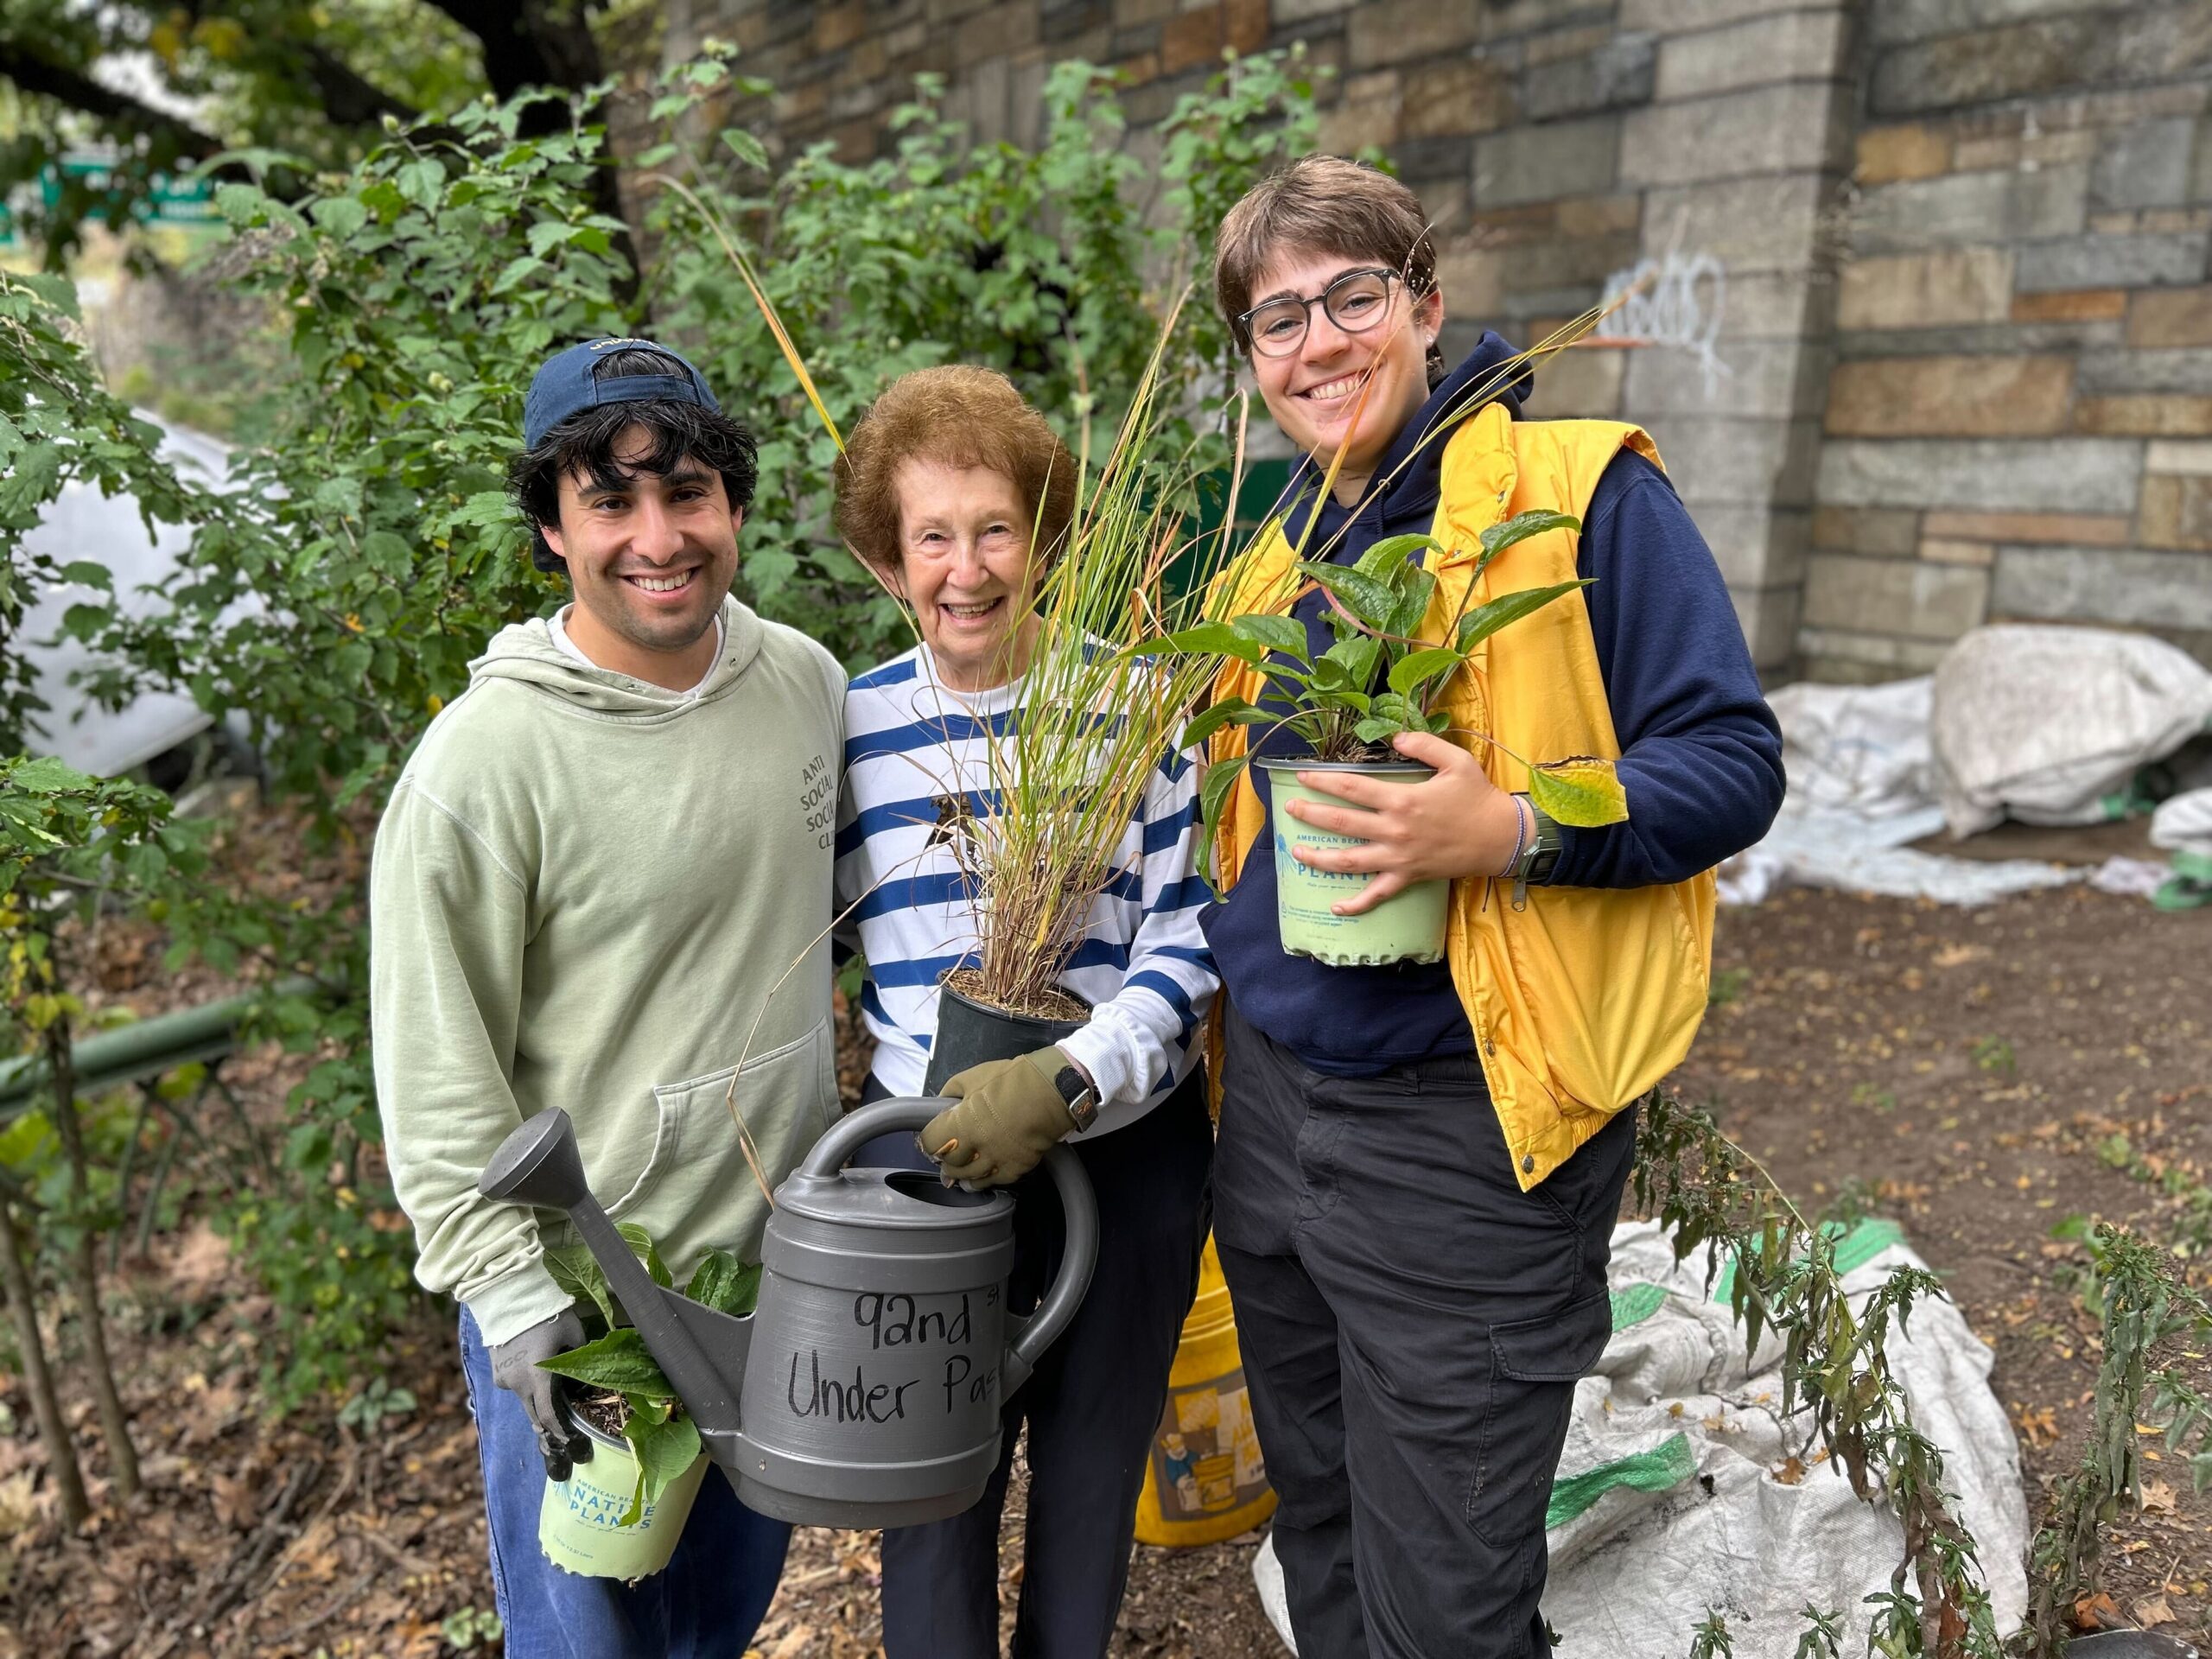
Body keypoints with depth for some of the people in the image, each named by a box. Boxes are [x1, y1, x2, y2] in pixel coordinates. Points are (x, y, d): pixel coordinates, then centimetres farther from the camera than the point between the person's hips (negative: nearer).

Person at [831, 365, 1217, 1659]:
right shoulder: (849, 726, 0)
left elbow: (1186, 937, -7)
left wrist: (1068, 1082, -22)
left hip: (1127, 1151, 0)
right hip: (932, 1160, 1)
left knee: (1098, 1463, 18)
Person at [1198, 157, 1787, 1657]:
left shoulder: (1584, 493, -9)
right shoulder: (1270, 559, 11)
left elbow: (1735, 762, -13)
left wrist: (1511, 831, -28)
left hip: (1464, 1134, -6)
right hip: (1270, 1107, 7)